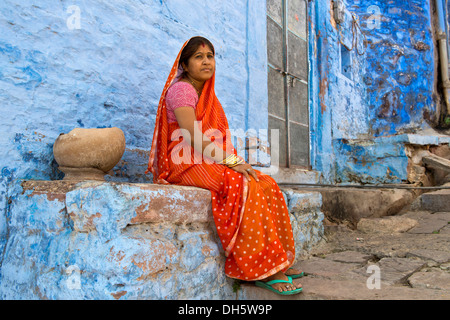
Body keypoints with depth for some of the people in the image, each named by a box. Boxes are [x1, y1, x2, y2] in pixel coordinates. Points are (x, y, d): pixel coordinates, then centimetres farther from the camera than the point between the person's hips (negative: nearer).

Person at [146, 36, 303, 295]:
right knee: (248, 187, -29)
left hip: (211, 163, 8)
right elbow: (194, 138, -19)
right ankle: (263, 271, -22)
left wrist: (235, 161, -1)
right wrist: (230, 161, -23)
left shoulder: (208, 95, 22)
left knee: (267, 184, -10)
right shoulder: (181, 89, -6)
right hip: (186, 164, -8)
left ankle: (277, 261, -8)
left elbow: (218, 138, 16)